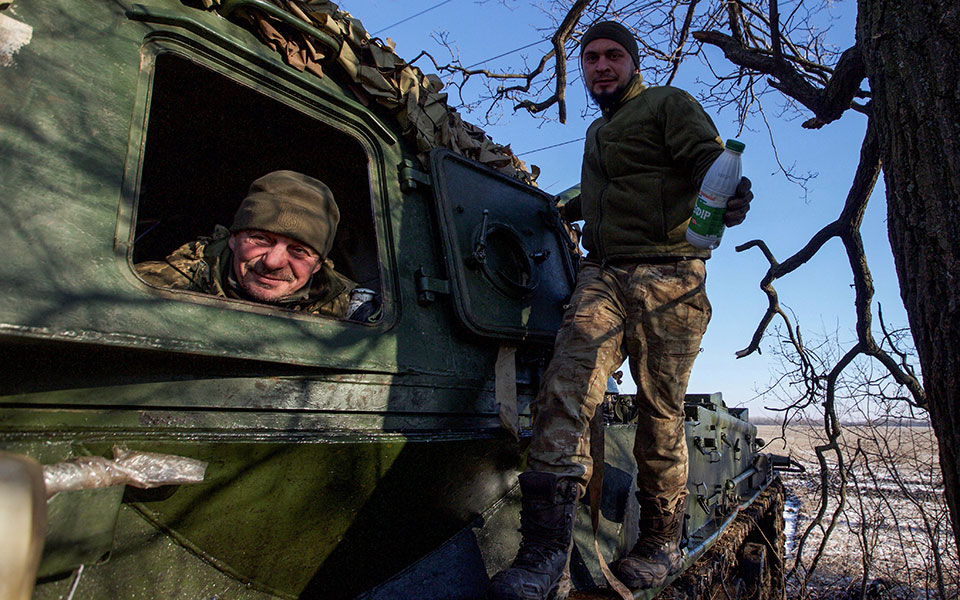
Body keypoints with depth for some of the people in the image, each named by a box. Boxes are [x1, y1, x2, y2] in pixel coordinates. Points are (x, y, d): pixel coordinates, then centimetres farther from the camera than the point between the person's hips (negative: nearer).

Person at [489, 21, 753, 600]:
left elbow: (708, 157, -8)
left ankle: (662, 544, 17)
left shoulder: (669, 104, 8)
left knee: (661, 409, -2)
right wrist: (566, 209, 44)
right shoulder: (597, 132, 30)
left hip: (667, 274, -5)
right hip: (604, 274, 5)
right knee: (568, 383, -18)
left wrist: (728, 197, -29)